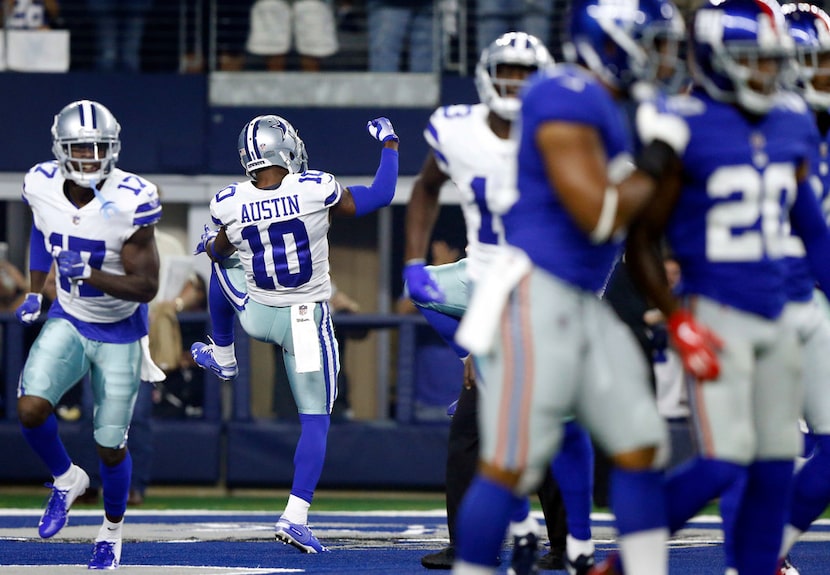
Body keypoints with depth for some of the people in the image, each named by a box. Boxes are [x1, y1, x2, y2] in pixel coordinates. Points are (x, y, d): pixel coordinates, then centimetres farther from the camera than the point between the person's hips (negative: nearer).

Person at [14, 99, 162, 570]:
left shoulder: (130, 202, -26)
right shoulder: (43, 187, -12)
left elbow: (146, 286, -23)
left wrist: (88, 274, -35)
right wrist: (35, 293, 10)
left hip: (120, 332, -3)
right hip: (68, 322, 3)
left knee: (110, 446, 4)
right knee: (31, 410, -20)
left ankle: (112, 531, 33)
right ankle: (66, 481, 12)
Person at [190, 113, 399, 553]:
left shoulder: (229, 205, -13)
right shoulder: (316, 190, -18)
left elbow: (219, 251, 8)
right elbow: (380, 196, -5)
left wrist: (208, 244, 32)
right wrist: (389, 145, 10)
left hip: (255, 315, 2)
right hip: (307, 320, -2)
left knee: (221, 260, 33)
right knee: (315, 421, 6)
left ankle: (222, 356, 48)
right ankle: (295, 516, -8)